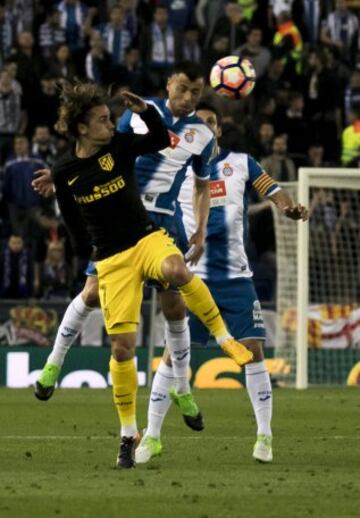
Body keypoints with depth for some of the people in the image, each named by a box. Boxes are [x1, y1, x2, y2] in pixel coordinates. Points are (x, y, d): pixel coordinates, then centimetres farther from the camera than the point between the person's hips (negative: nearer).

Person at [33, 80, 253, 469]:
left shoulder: (119, 146, -2)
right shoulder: (65, 171, -1)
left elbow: (162, 141, 6)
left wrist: (146, 112, -10)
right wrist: (87, 251, 19)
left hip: (147, 238, 0)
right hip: (111, 260, 0)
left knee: (176, 270, -39)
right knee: (122, 347, -4)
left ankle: (224, 338, -19)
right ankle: (128, 434, 10)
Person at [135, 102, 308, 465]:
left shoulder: (241, 163, 6)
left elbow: (274, 192, -2)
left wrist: (290, 208, -23)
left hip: (236, 278, 1)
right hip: (194, 279, -1)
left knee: (253, 350, -7)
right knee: (173, 353, -4)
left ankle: (264, 436, 4)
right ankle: (151, 437, 5)